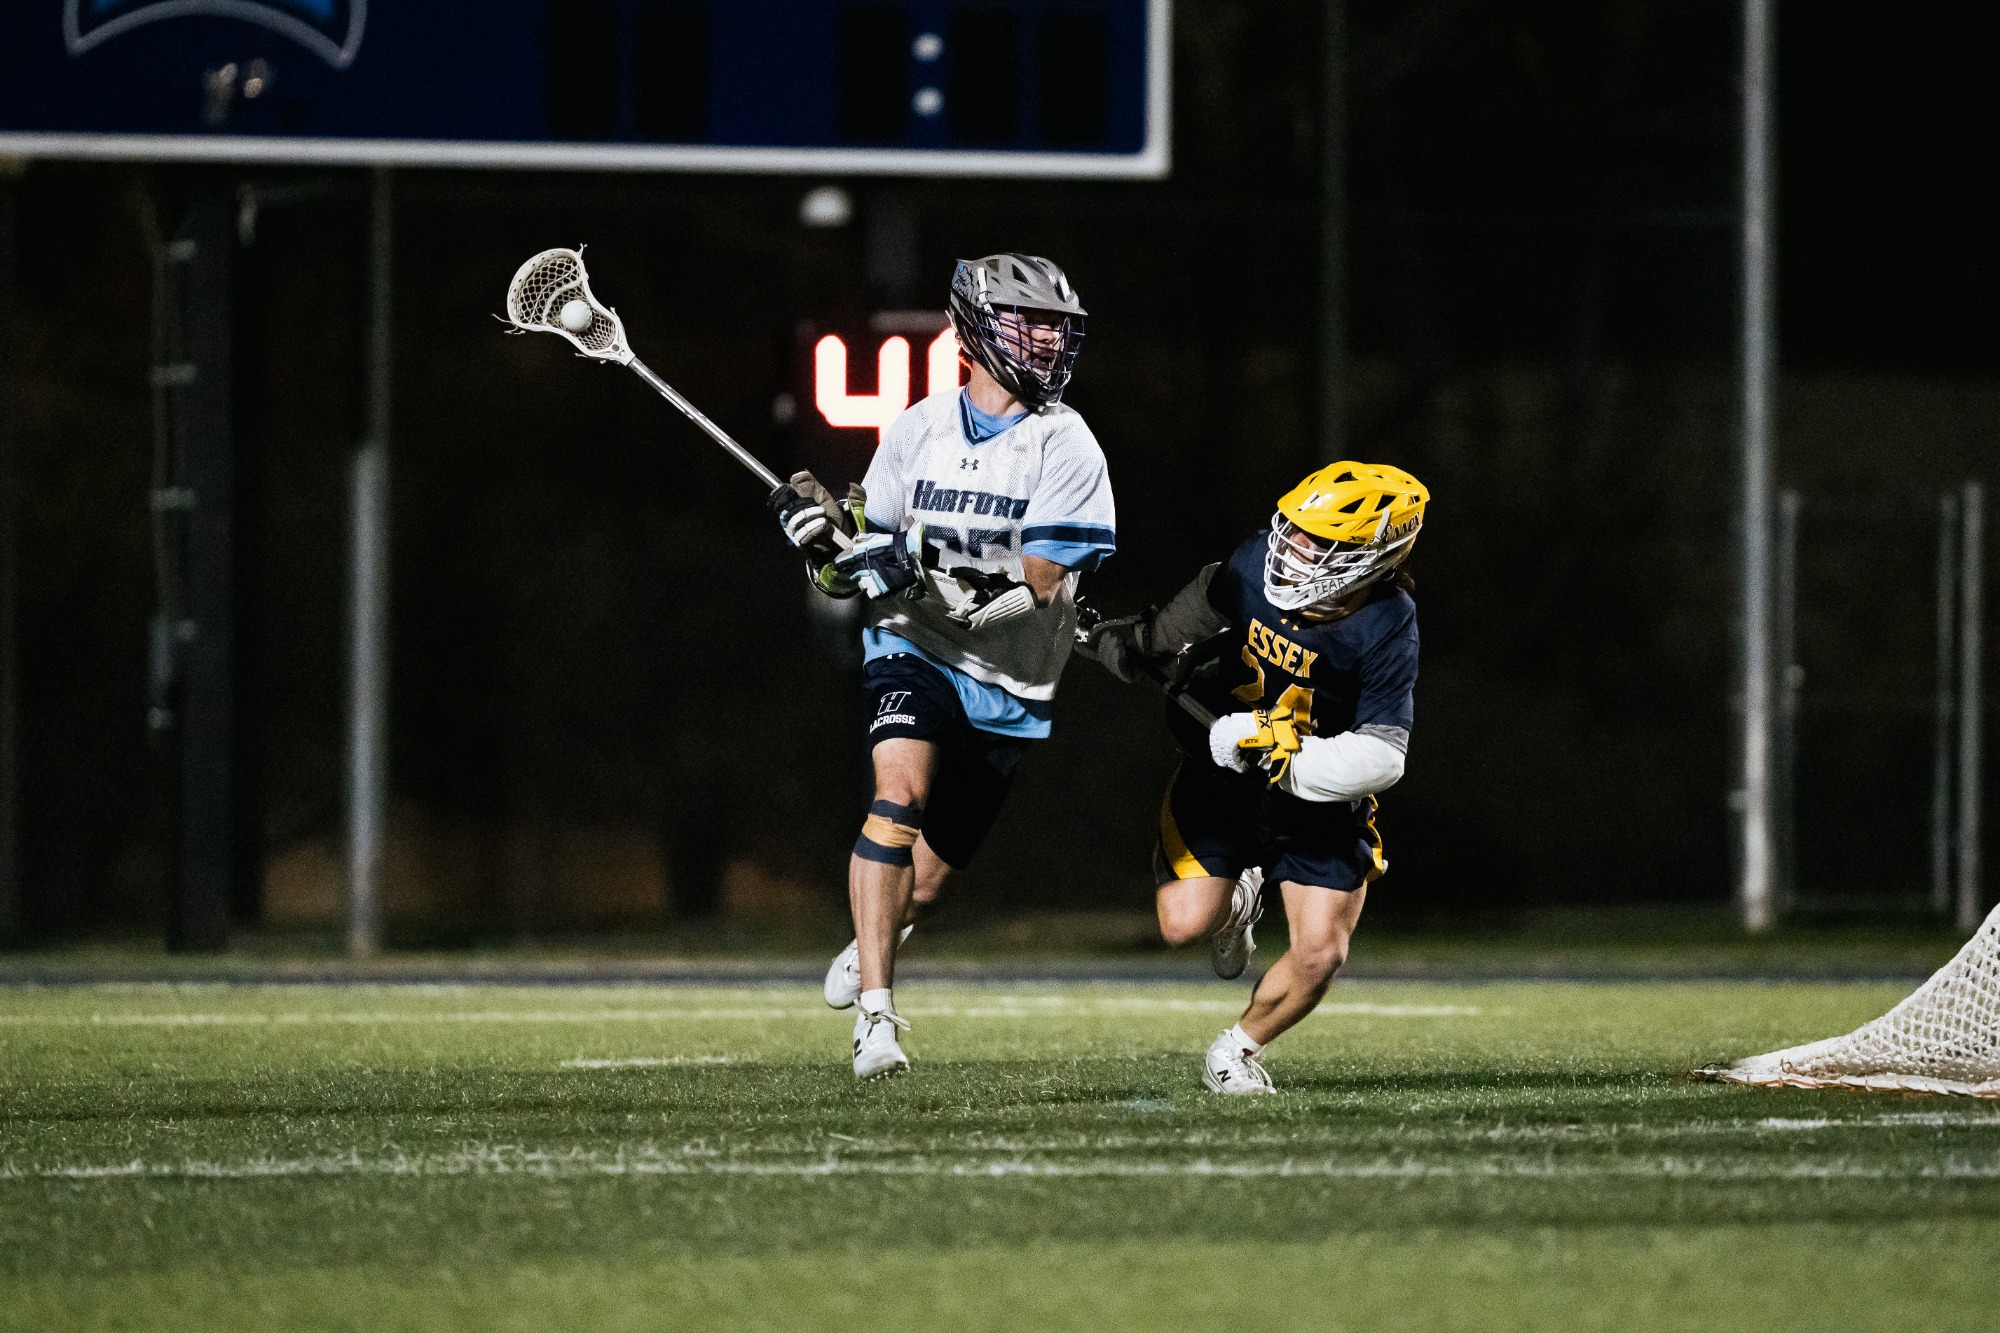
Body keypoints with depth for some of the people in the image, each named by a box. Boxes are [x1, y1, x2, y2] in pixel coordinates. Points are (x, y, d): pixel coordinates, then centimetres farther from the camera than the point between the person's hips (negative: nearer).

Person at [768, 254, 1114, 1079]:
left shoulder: (1066, 448, -7)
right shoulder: (918, 431, 3)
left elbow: (1037, 583, -17)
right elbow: (865, 559, 9)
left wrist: (939, 579, -31)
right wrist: (827, 536, -14)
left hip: (1006, 686, 0)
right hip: (912, 650, 0)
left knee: (924, 880, 8)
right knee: (901, 792, -29)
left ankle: (872, 941, 46)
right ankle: (875, 1013, -30)